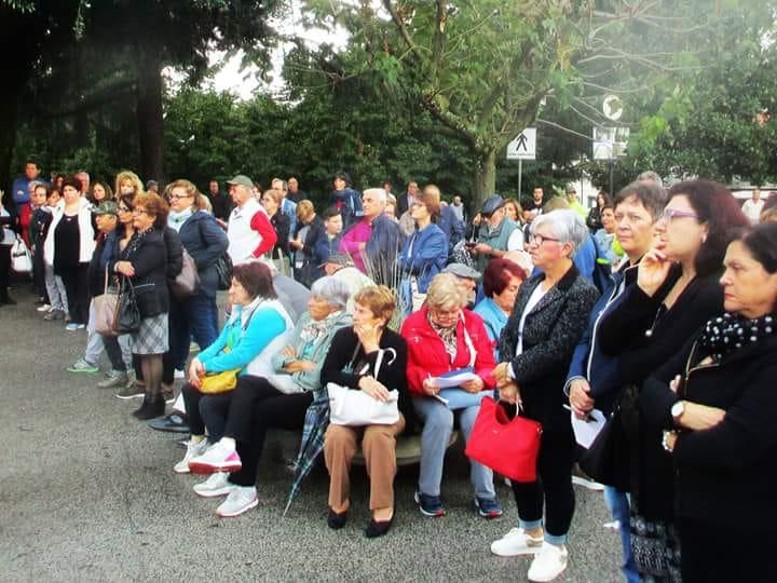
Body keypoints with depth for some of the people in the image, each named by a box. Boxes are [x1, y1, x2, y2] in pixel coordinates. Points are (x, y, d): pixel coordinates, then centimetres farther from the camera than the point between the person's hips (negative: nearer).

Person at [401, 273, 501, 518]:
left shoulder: (473, 322, 6)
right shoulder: (413, 325, -1)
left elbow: (487, 365, 4)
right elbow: (407, 367, -3)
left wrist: (480, 381, -19)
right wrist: (423, 382, -25)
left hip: (469, 393, 2)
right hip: (428, 395, -2)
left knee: (477, 418, -30)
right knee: (441, 416, -34)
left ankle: (485, 494, -16)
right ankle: (427, 493, -18)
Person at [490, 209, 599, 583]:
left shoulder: (581, 292, -18)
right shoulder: (531, 284, 7)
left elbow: (556, 349, -24)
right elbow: (509, 332, 5)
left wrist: (512, 370, -15)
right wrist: (508, 381, -9)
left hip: (554, 403, -8)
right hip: (521, 397, 8)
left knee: (554, 473, 9)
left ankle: (554, 546, 29)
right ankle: (530, 532, 41)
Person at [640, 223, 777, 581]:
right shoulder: (720, 330, 4)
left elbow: (733, 448, -30)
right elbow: (652, 386, 1)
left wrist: (676, 444, -10)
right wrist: (681, 411, -20)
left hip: (747, 531, -7)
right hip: (695, 511, 7)